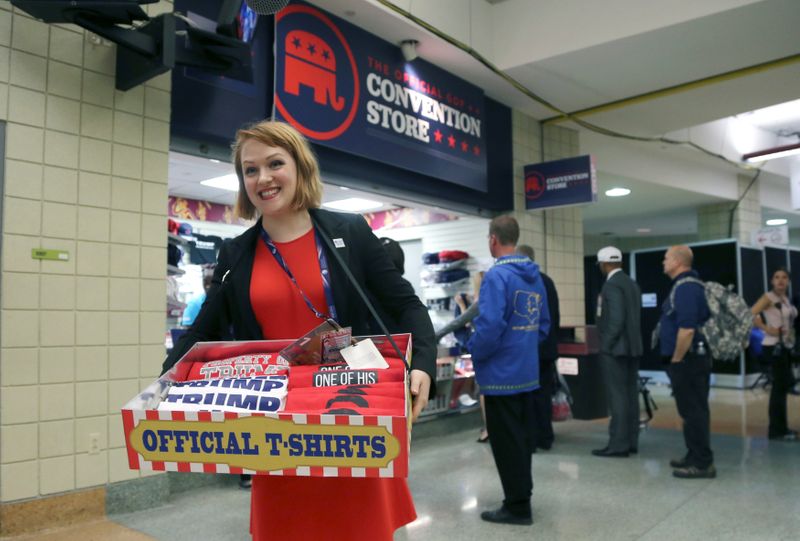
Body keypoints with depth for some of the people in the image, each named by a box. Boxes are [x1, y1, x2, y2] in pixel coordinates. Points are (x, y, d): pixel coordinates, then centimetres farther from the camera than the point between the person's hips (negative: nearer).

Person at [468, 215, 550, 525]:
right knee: (523, 437, 18)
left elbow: (490, 326, -25)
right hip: (528, 372, 8)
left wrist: (475, 351, -8)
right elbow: (544, 323, 14)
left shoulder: (497, 275, -18)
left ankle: (517, 507, 12)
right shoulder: (535, 277, 8)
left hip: (501, 374, -8)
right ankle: (522, 497, 30)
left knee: (506, 442, 3)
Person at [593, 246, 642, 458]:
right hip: (632, 347, 9)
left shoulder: (612, 285, -14)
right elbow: (636, 318, 14)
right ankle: (631, 442, 15)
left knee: (617, 397, -6)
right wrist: (632, 341, 18)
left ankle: (618, 444, -3)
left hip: (615, 348, -9)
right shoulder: (632, 283, 13)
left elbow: (616, 319, -21)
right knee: (630, 395, 10)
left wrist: (606, 345, -14)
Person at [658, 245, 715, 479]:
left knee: (693, 411, -3)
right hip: (693, 358, 10)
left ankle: (702, 464, 4)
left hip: (687, 359, -10)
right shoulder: (688, 284, 14)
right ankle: (695, 457, 26)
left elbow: (687, 329, -27)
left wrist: (676, 360, -18)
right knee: (694, 410, 16)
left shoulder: (685, 287, -18)